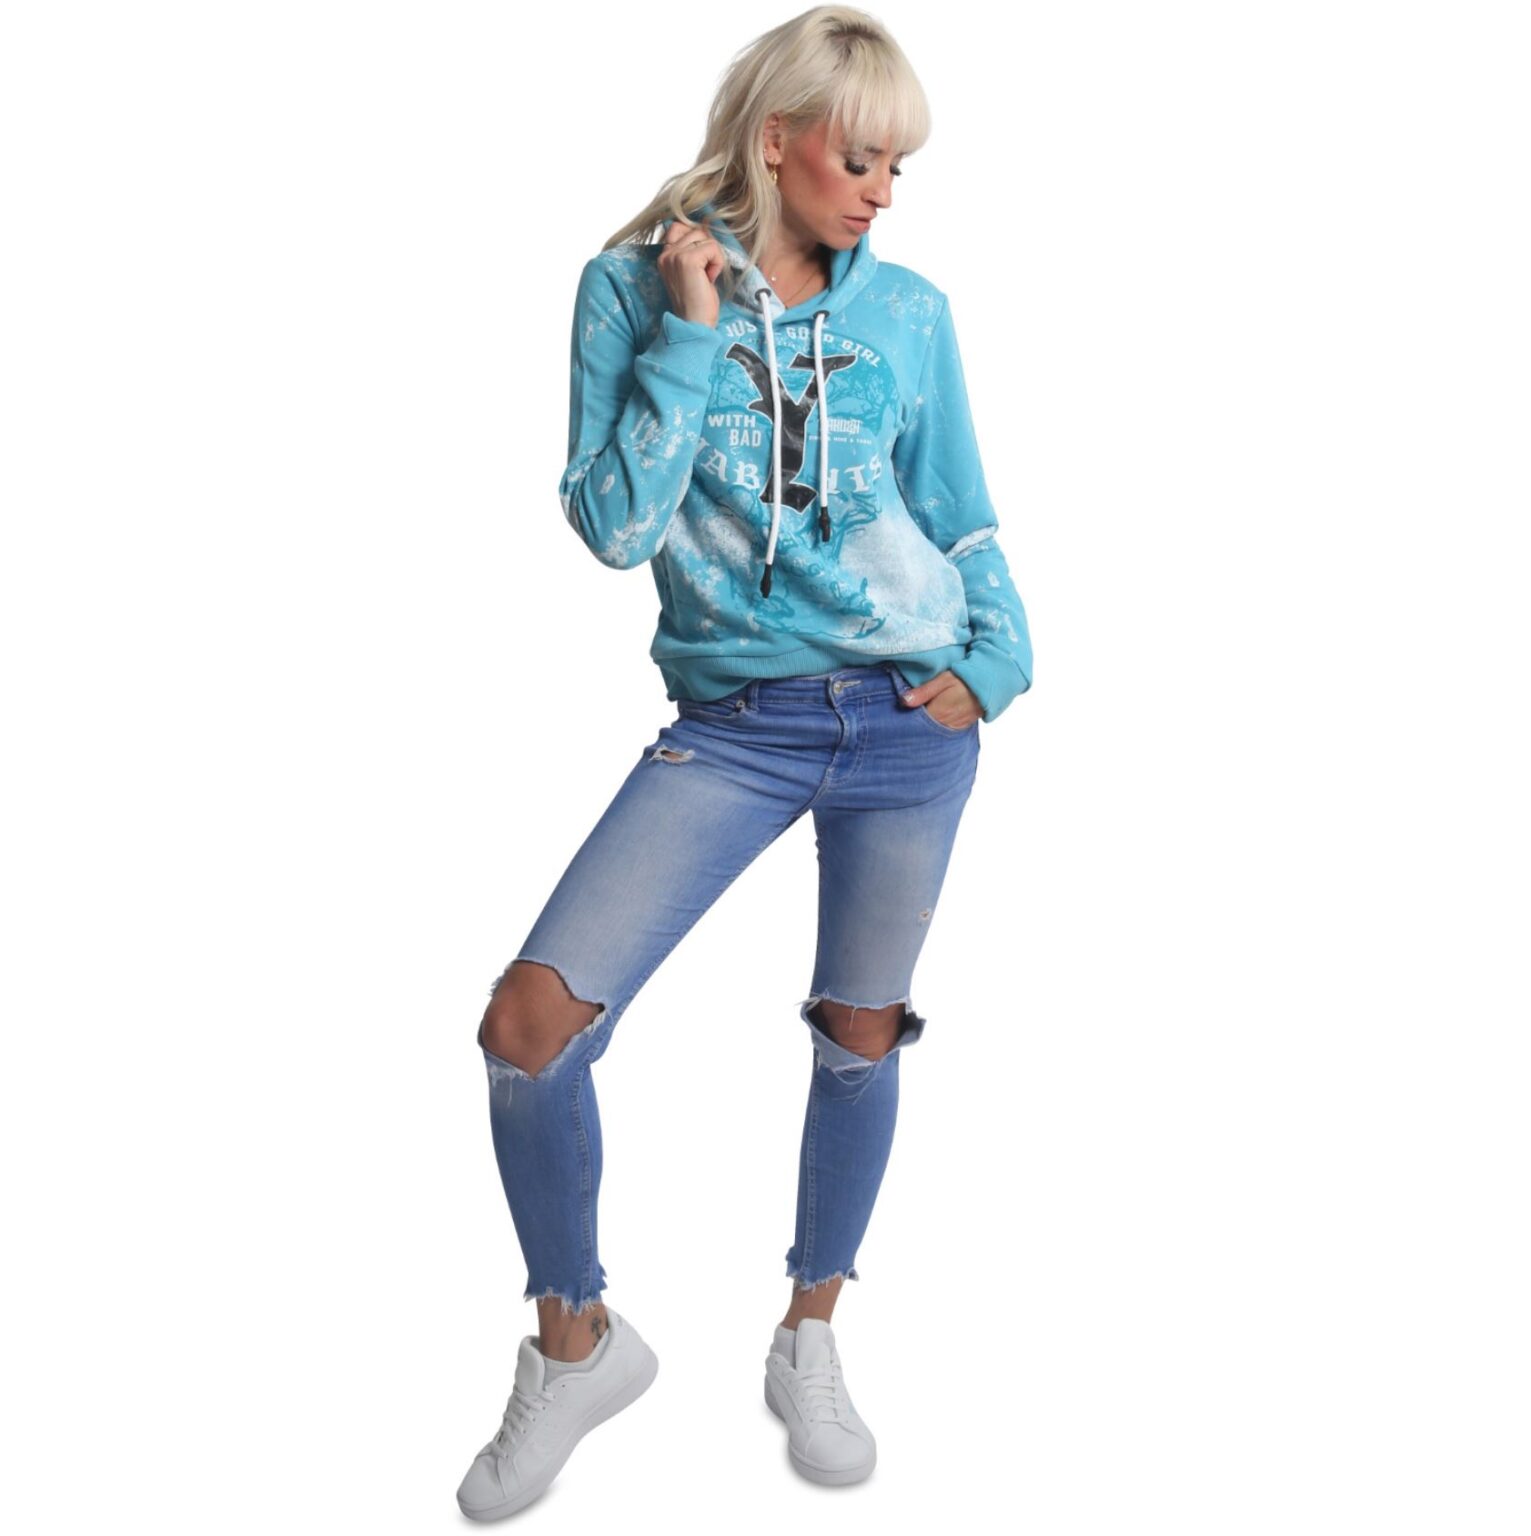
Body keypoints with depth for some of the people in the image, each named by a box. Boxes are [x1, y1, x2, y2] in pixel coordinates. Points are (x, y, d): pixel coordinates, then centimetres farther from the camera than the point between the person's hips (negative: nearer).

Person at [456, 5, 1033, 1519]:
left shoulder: (909, 310, 5)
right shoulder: (633, 287, 0)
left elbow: (961, 519, 13)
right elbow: (613, 526, -9)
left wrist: (1001, 655, -2)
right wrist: (690, 334, -12)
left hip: (910, 717, 2)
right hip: (732, 725, -1)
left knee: (861, 1037, 12)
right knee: (528, 1023, -13)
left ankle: (810, 1341, 36)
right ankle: (578, 1340, 14)